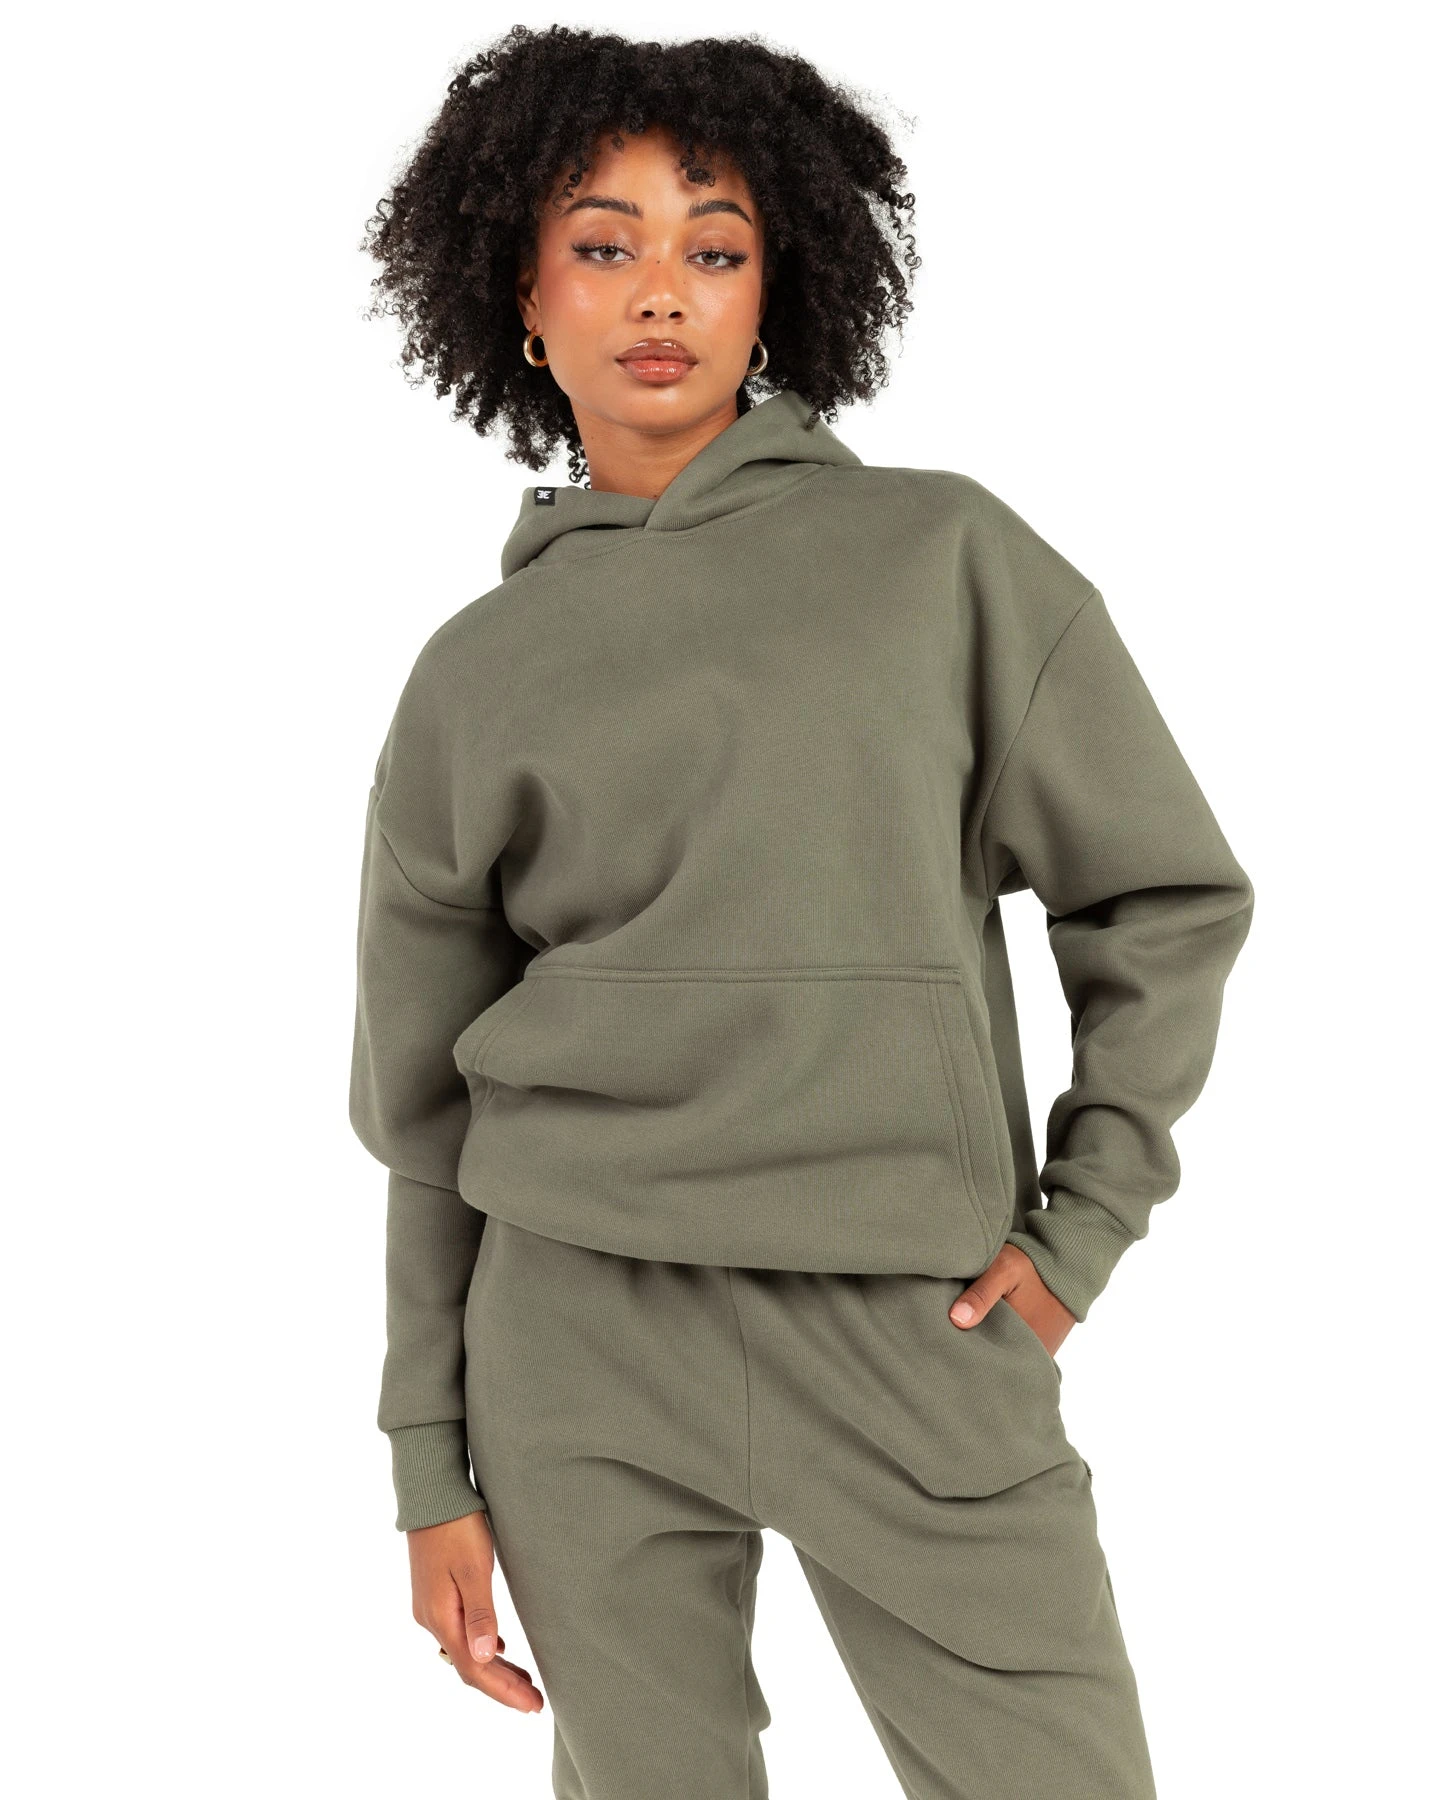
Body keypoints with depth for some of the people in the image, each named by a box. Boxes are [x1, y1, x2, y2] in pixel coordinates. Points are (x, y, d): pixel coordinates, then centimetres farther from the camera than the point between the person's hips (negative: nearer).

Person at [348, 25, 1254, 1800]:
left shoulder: (946, 557, 1)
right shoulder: (473, 674, 5)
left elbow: (1165, 897, 6)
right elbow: (427, 1100, 10)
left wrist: (1079, 1227, -2)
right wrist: (433, 1463, 9)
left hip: (916, 1328, -1)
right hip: (576, 1332, 2)